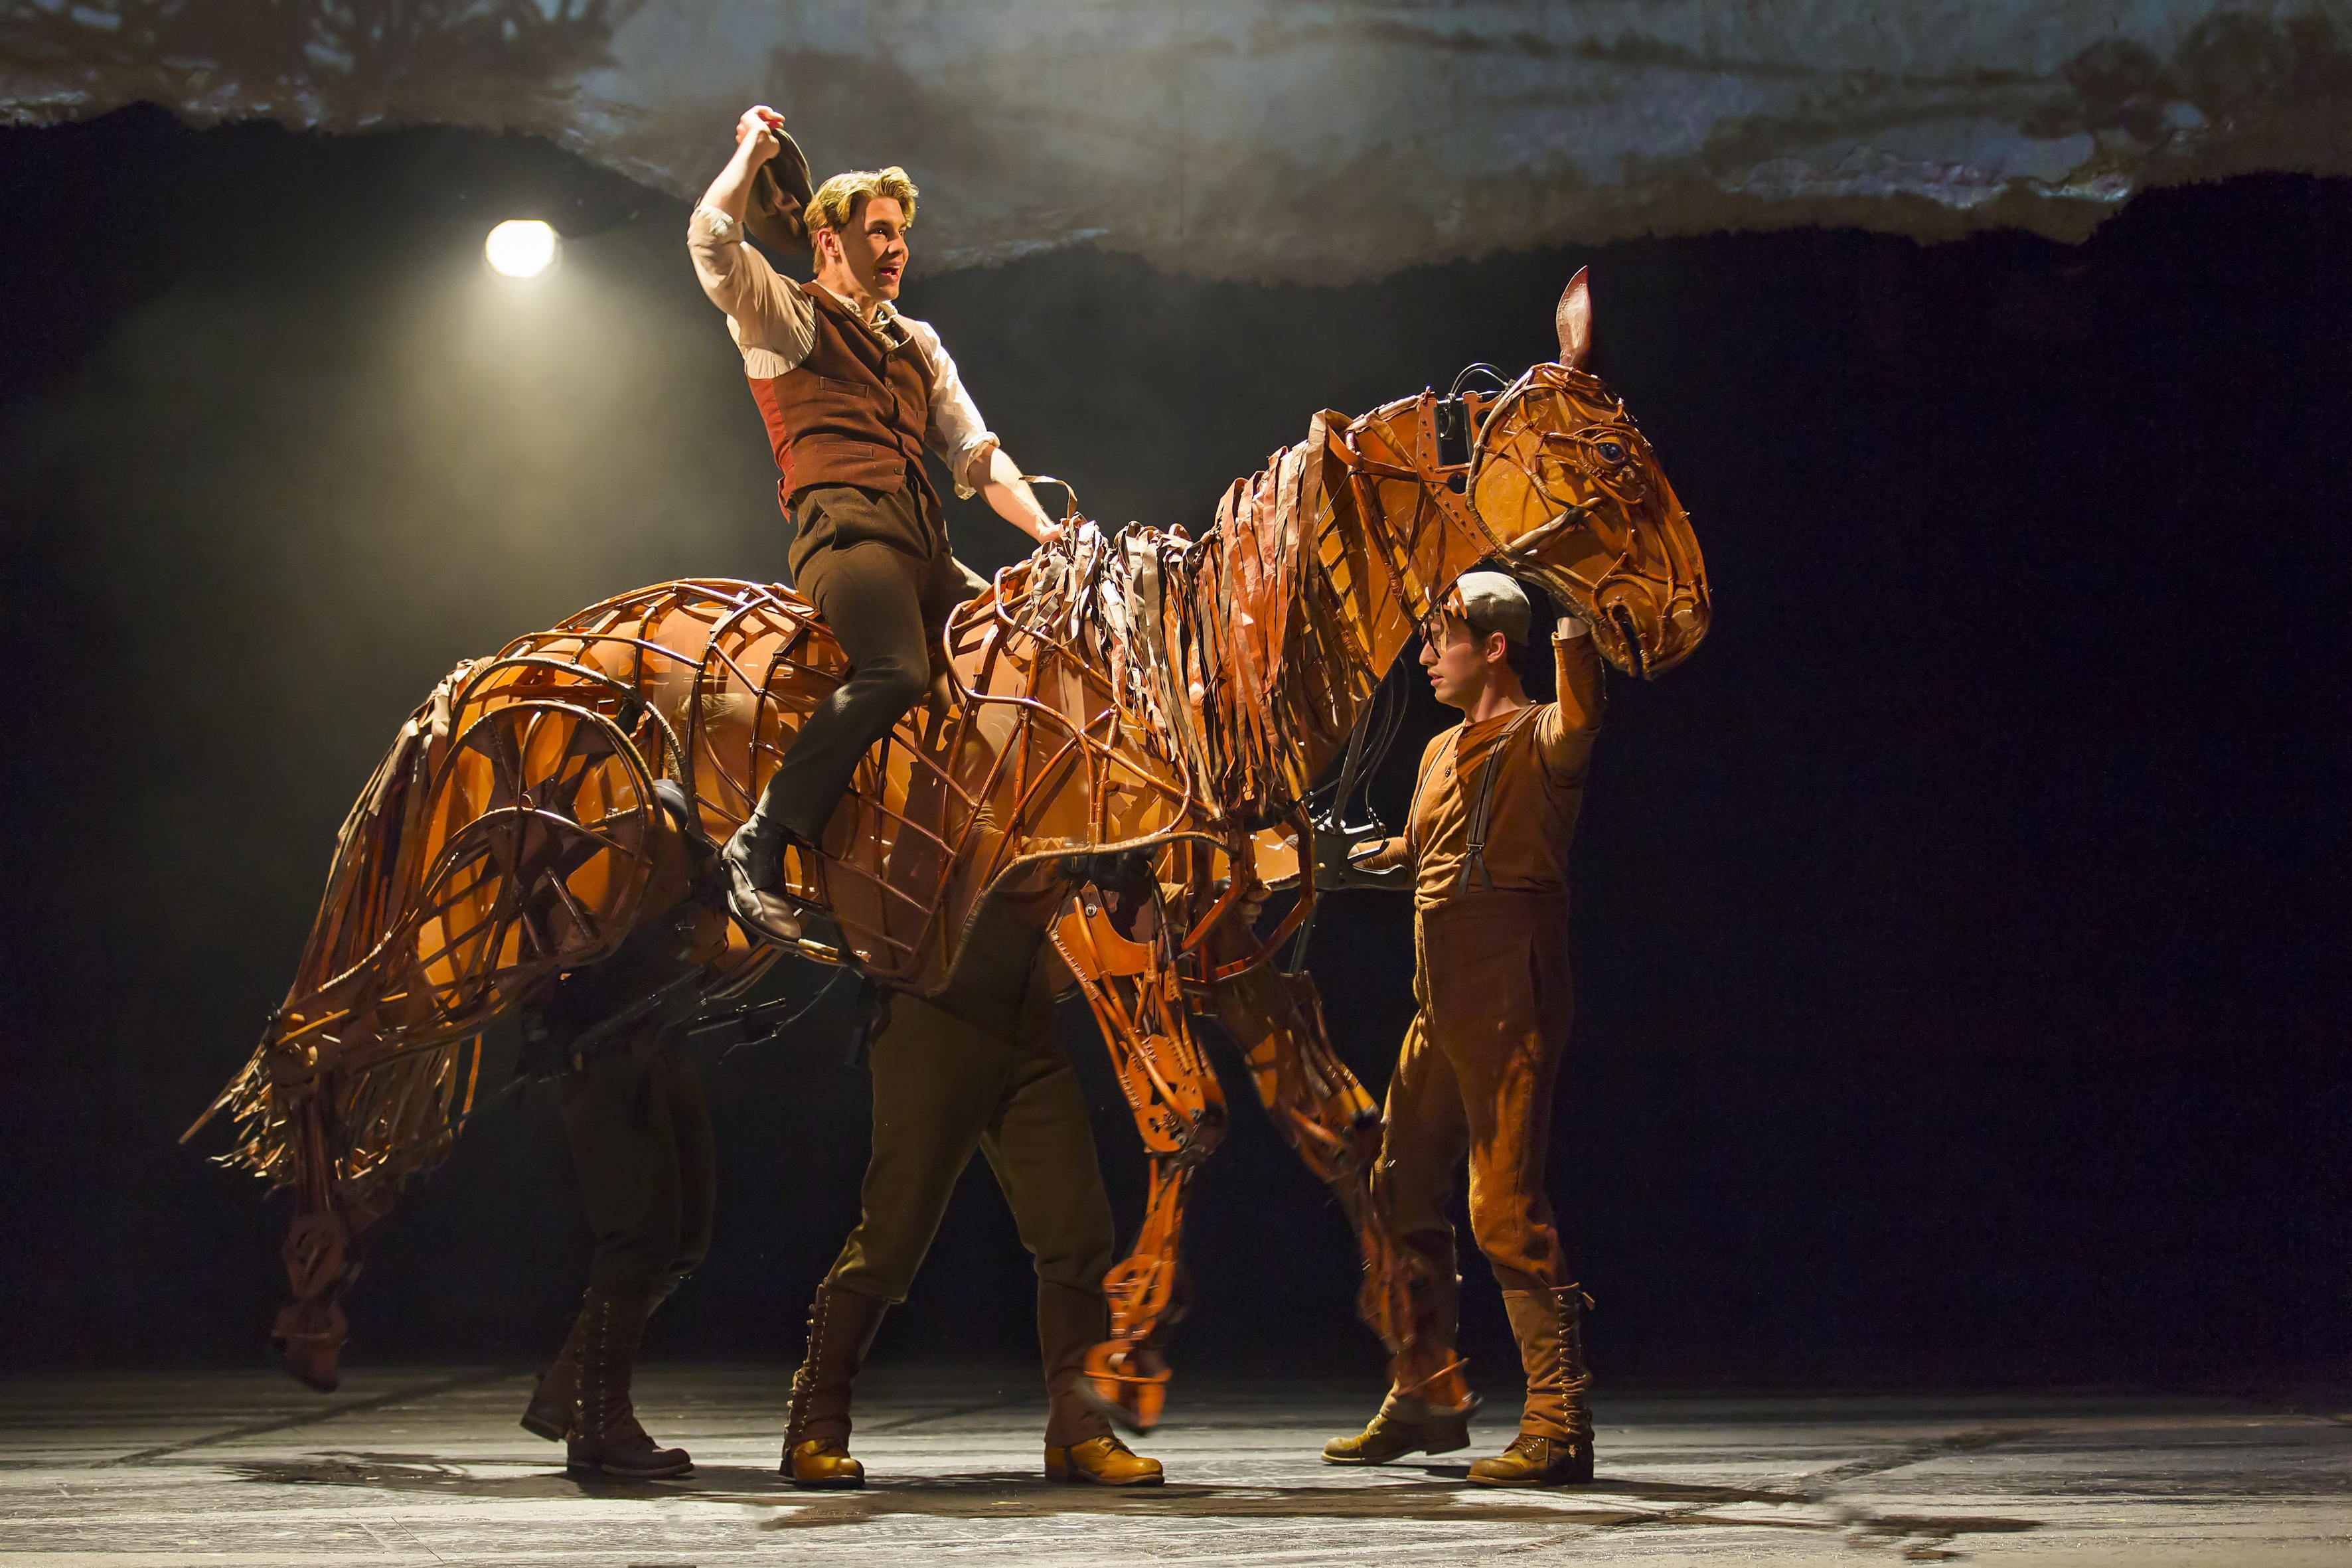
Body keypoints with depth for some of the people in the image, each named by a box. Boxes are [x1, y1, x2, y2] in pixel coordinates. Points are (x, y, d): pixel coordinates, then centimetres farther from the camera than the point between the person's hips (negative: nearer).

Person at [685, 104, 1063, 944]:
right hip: (843, 527, -7)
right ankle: (761, 845, -32)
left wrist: (1045, 531, 9)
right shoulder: (783, 318, 13)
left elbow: (976, 454, 24)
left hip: (926, 549, 7)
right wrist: (753, 150, 10)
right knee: (896, 671, -32)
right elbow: (711, 237, -5)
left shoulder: (918, 345, 30)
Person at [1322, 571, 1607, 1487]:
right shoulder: (1443, 751, 18)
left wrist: (1571, 624, -45)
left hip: (1509, 1002, -9)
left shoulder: (1534, 739, -9)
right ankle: (1427, 1398, 28)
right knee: (1402, 1191, 15)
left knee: (1504, 1206, -13)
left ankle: (1560, 1426, -10)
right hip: (1441, 1003, 9)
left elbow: (1578, 721, -35)